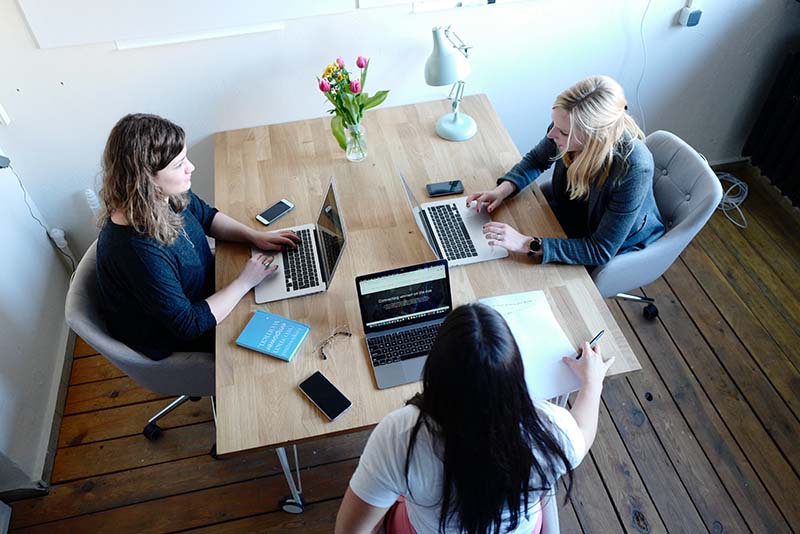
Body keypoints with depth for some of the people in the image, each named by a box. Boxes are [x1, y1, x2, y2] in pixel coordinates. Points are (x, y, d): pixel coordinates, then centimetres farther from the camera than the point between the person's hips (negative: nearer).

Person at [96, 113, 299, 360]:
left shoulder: (167, 194, -17)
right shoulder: (136, 249, -41)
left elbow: (207, 216, 6)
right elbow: (188, 324, -33)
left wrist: (254, 236, -9)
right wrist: (245, 281, -25)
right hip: (171, 339, -7)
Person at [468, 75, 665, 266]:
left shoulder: (634, 168, -39)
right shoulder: (569, 127, -23)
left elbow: (601, 251, -34)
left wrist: (529, 244, -41)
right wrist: (503, 190, -18)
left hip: (618, 248, -5)